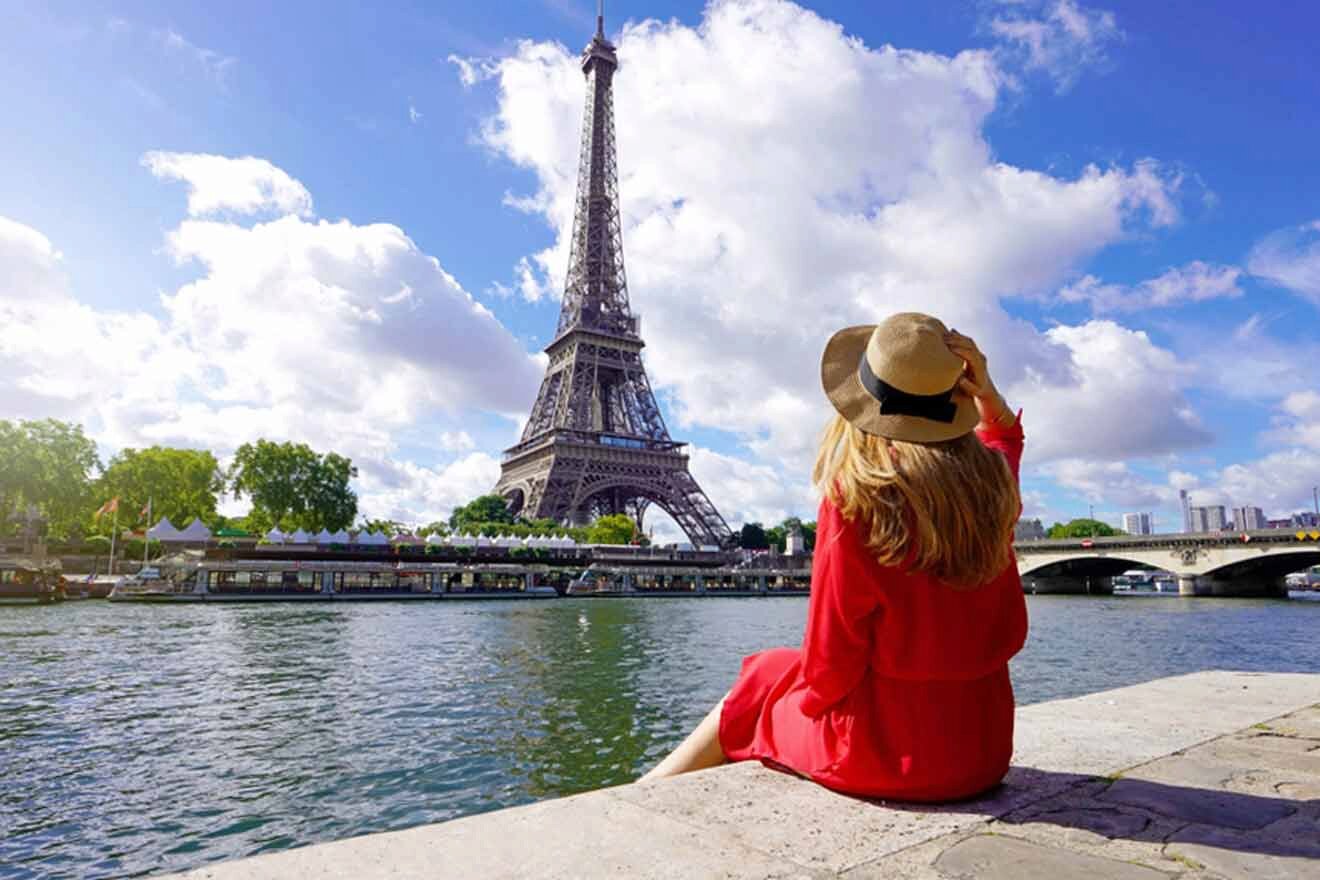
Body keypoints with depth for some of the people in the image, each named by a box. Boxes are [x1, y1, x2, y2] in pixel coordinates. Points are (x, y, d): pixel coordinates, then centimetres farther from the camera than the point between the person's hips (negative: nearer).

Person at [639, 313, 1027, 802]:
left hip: (884, 751, -6)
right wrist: (986, 391, 4)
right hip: (985, 750, 6)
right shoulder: (990, 485, -5)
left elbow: (830, 665, -16)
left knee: (765, 679, 19)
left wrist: (815, 696, 4)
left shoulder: (854, 502, -23)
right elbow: (1005, 434, 22)